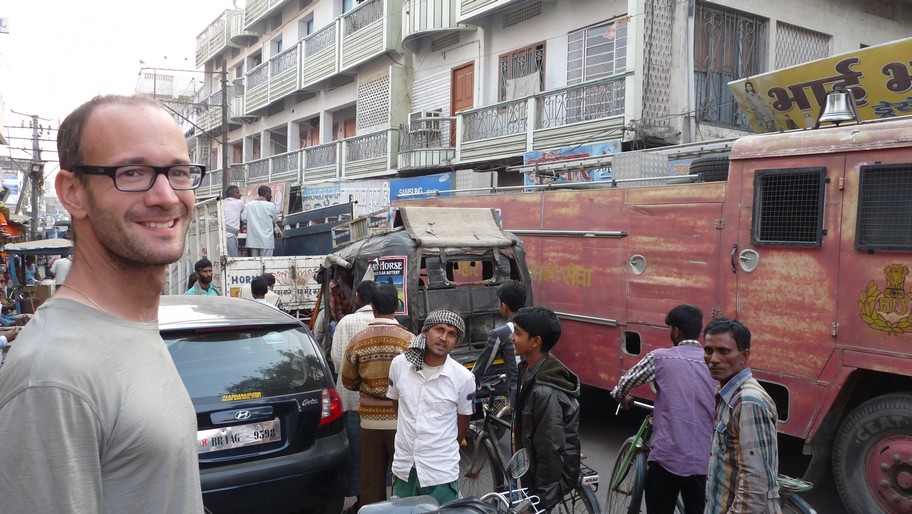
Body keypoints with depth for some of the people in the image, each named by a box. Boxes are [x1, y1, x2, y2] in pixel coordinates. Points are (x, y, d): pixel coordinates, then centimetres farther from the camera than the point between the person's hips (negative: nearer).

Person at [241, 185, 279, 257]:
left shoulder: (249, 205, 3)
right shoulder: (271, 206, -5)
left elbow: (243, 218, -3)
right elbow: (275, 221, 5)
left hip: (253, 240, 4)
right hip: (266, 240, -3)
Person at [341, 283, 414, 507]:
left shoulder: (358, 341, -3)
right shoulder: (409, 340, -12)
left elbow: (349, 382, 7)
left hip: (370, 420, 2)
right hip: (400, 420, -2)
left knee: (371, 481, 10)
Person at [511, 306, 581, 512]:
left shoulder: (545, 392, -32)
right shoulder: (530, 368, -5)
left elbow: (551, 453, -26)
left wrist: (540, 501, -19)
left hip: (548, 476, -8)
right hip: (533, 469, 8)